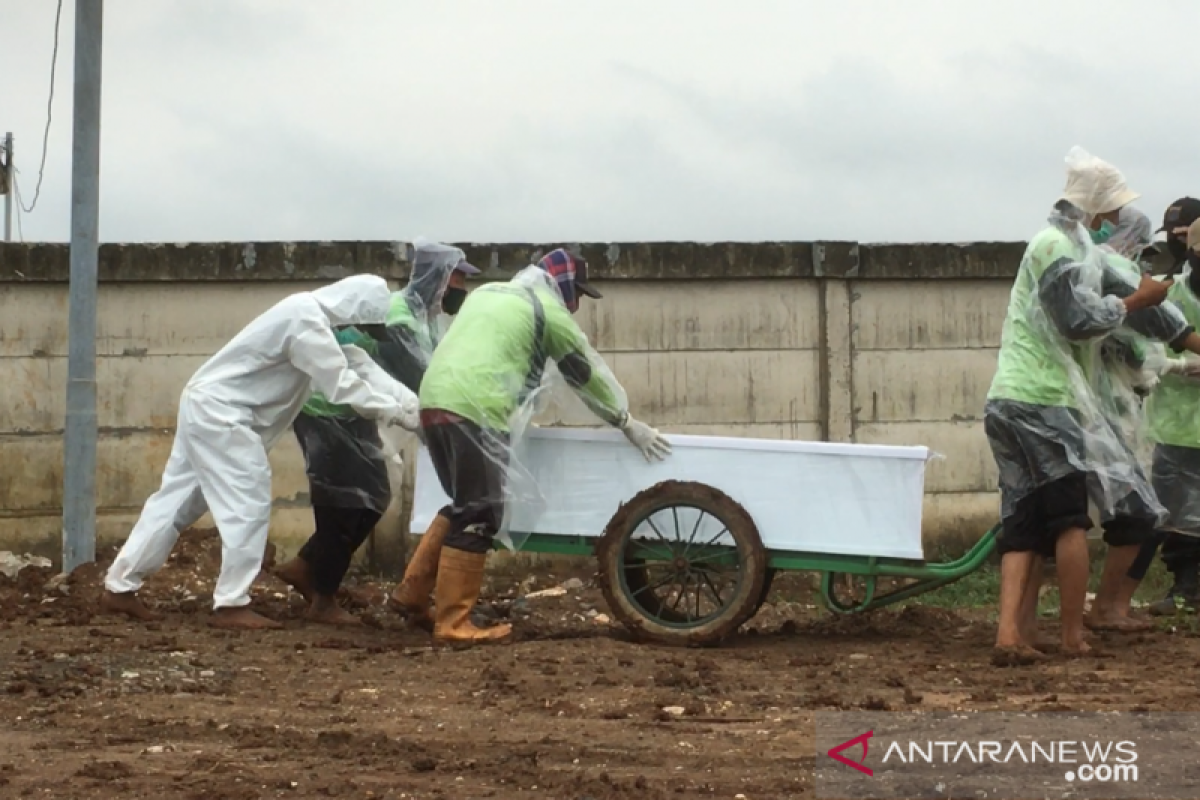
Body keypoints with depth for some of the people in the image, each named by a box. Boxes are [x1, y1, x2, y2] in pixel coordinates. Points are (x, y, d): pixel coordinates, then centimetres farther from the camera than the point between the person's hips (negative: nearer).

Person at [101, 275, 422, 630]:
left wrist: (415, 408, 1)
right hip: (219, 409, -10)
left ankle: (120, 586, 17)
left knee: (179, 500, 12)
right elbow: (342, 385, -21)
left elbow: (362, 370, 10)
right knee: (249, 502, -8)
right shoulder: (306, 319, -20)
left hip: (207, 407, 10)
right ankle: (231, 605, -4)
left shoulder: (318, 318, 11)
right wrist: (397, 413, -13)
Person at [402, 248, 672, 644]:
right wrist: (627, 422, 23)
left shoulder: (488, 293, 28)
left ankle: (415, 593, 24)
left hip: (434, 399, 8)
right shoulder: (547, 309, 7)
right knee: (478, 518, -2)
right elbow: (587, 373, 13)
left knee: (464, 506, 22)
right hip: (475, 410, -8)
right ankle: (453, 623, -3)